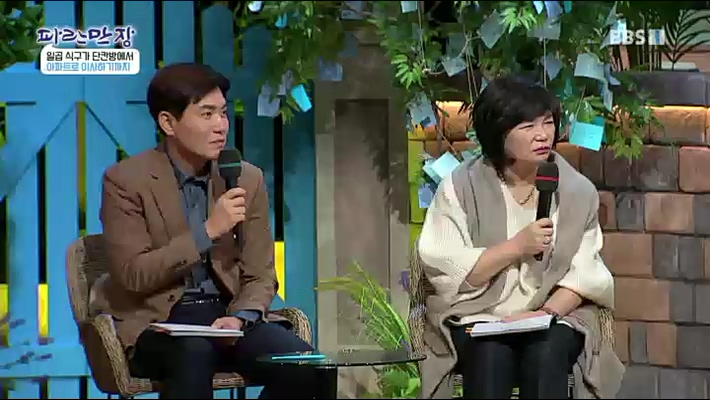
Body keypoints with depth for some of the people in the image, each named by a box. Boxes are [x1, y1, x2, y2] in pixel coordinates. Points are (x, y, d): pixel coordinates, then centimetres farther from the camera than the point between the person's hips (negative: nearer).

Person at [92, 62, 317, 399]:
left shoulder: (247, 179, 7)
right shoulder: (126, 181, -6)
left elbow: (260, 276, 9)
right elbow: (132, 275, -13)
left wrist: (240, 317, -14)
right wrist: (208, 231, -20)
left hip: (227, 313, 4)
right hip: (156, 320, -4)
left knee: (302, 364, -23)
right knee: (195, 352, -38)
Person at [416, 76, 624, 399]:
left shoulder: (577, 191, 6)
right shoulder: (460, 188, -1)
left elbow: (583, 275, 2)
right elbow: (446, 273, -8)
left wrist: (546, 312, -17)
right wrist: (517, 246, -15)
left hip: (555, 314, 1)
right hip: (477, 316, -1)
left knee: (545, 354, -32)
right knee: (490, 356, -34)